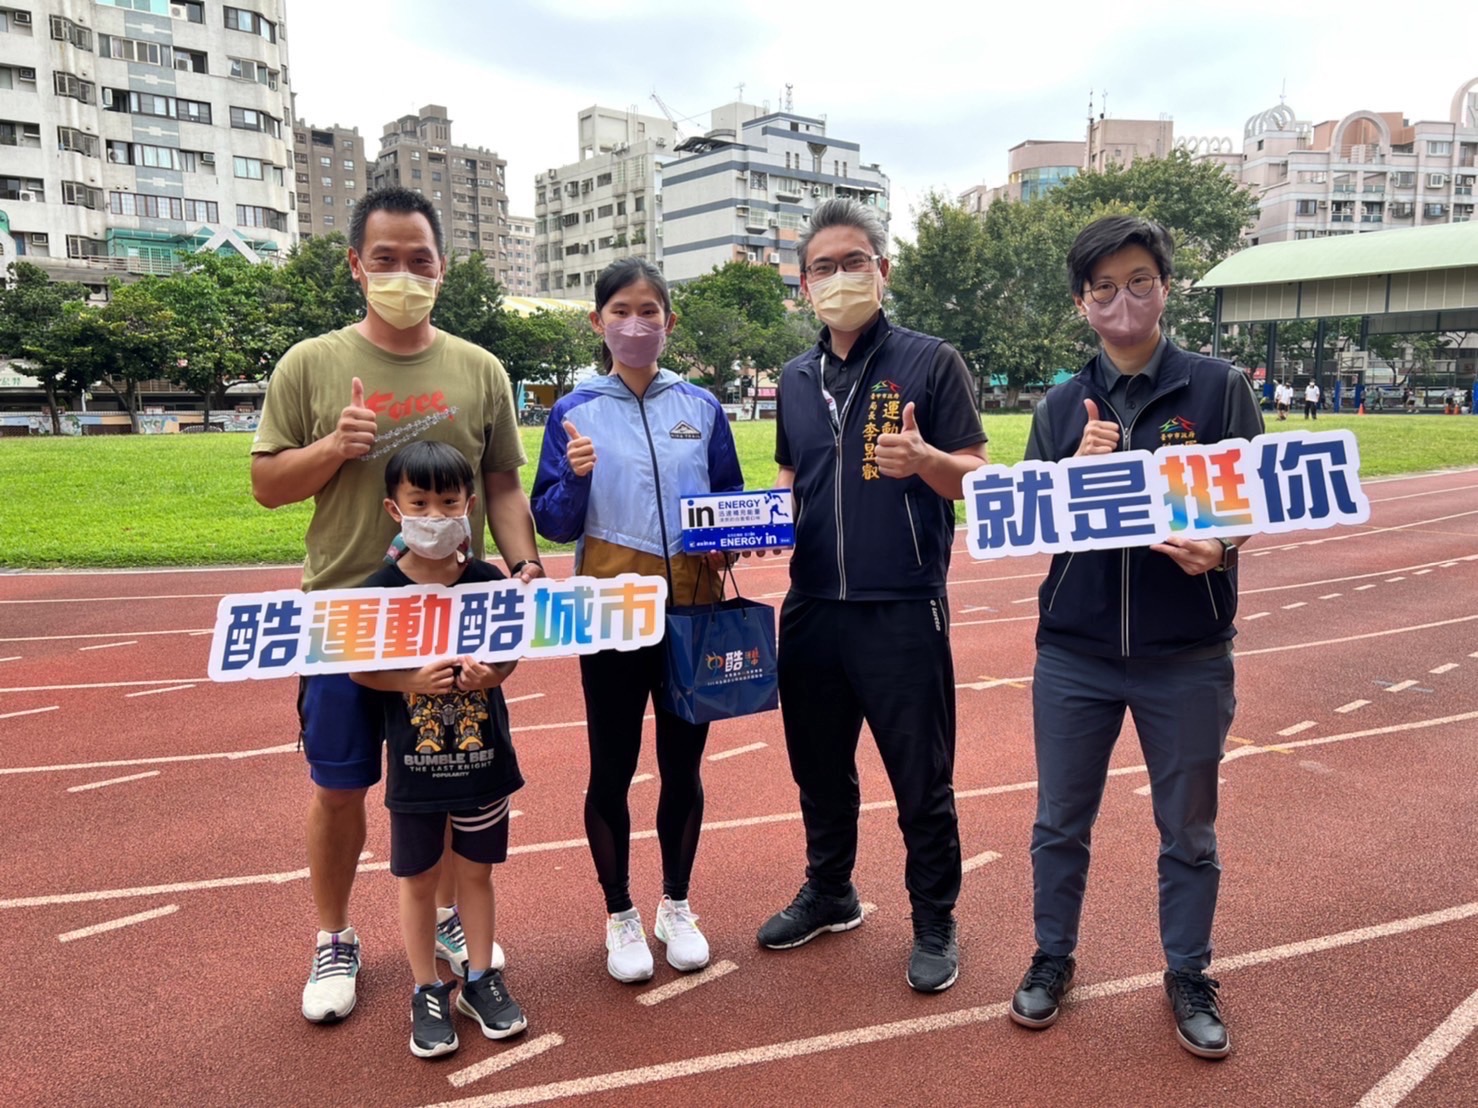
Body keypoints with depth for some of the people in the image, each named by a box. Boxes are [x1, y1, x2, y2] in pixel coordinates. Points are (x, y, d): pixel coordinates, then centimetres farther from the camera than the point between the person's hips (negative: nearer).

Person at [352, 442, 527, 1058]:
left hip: (483, 757, 1)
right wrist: (413, 680, -21)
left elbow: (510, 651, 2)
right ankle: (427, 992, 31)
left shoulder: (487, 580, -6)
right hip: (414, 762, -1)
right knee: (418, 877, 13)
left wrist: (491, 673, -18)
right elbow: (359, 669, -6)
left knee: (475, 869, 16)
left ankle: (482, 978, 34)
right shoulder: (380, 590, -10)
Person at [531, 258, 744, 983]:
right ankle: (620, 917, 28)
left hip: (694, 609, 2)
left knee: (682, 764, 12)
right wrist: (575, 477, -21)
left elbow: (733, 501, 10)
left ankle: (677, 907, 32)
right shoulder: (575, 411, -1)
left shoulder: (701, 407, 4)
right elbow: (553, 525, -3)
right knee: (611, 768, 9)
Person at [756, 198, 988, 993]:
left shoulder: (930, 362, -5)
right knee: (819, 768, 18)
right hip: (811, 607, 5)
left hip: (902, 611, -5)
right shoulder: (795, 380, 11)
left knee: (921, 779, 7)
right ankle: (828, 893, 40)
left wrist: (925, 461, -29)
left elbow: (976, 479, -8)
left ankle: (934, 923, 27)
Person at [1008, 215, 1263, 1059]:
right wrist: (1076, 470, -16)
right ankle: (1054, 958, 33)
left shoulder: (1220, 388, -1)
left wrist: (1218, 546, -24)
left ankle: (1189, 976, 33)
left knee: (1189, 831, 13)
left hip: (1187, 656, -1)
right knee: (1061, 821, 13)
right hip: (1074, 653, 2)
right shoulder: (1063, 405, 5)